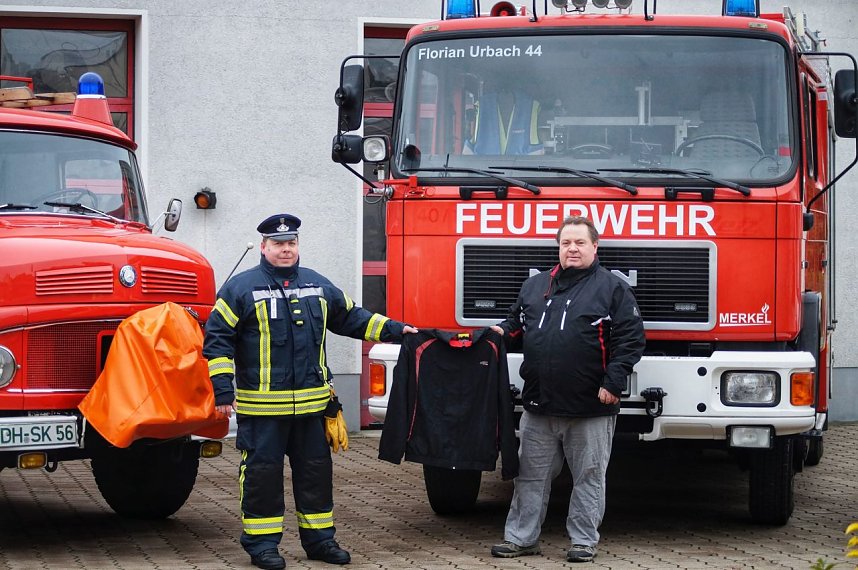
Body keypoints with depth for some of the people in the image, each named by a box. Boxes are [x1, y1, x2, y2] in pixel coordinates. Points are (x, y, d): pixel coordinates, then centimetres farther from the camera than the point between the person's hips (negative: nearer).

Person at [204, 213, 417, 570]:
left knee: (315, 469, 10)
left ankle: (319, 537, 20)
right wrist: (223, 390, -10)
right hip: (262, 406, -5)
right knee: (262, 472, -1)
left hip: (311, 404, 5)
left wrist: (393, 329, 17)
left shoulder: (318, 286, 13)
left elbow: (351, 318, 25)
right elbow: (218, 339, -4)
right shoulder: (242, 287, -2)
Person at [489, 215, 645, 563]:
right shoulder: (535, 286, 13)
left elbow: (630, 339, -7)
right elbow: (517, 323, 25)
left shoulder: (612, 288, -3)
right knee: (530, 475, 9)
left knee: (588, 477, 4)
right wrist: (502, 331, 2)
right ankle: (520, 537, 16)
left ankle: (584, 540, 14)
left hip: (591, 406, -4)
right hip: (539, 405, 4)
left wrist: (613, 382, -15)